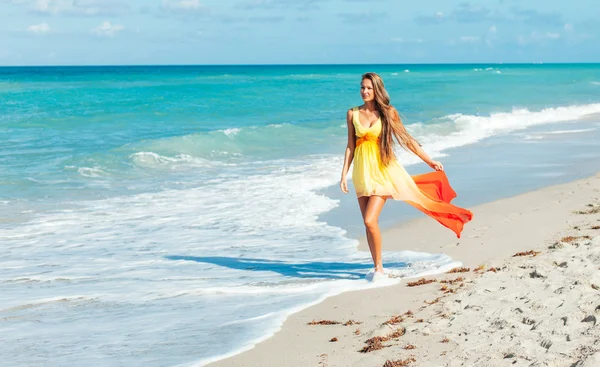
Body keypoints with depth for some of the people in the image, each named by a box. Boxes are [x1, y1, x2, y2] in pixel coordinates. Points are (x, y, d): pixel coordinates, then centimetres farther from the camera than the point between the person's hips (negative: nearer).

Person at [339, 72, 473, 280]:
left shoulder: (387, 113, -1)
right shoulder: (353, 114, 5)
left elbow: (406, 139, 5)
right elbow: (350, 146, 9)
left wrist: (429, 161, 6)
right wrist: (344, 174, 5)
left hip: (382, 170, -3)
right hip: (362, 171, 3)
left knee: (370, 221, -15)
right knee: (368, 223, 5)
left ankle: (379, 268, 0)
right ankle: (377, 268, 17)